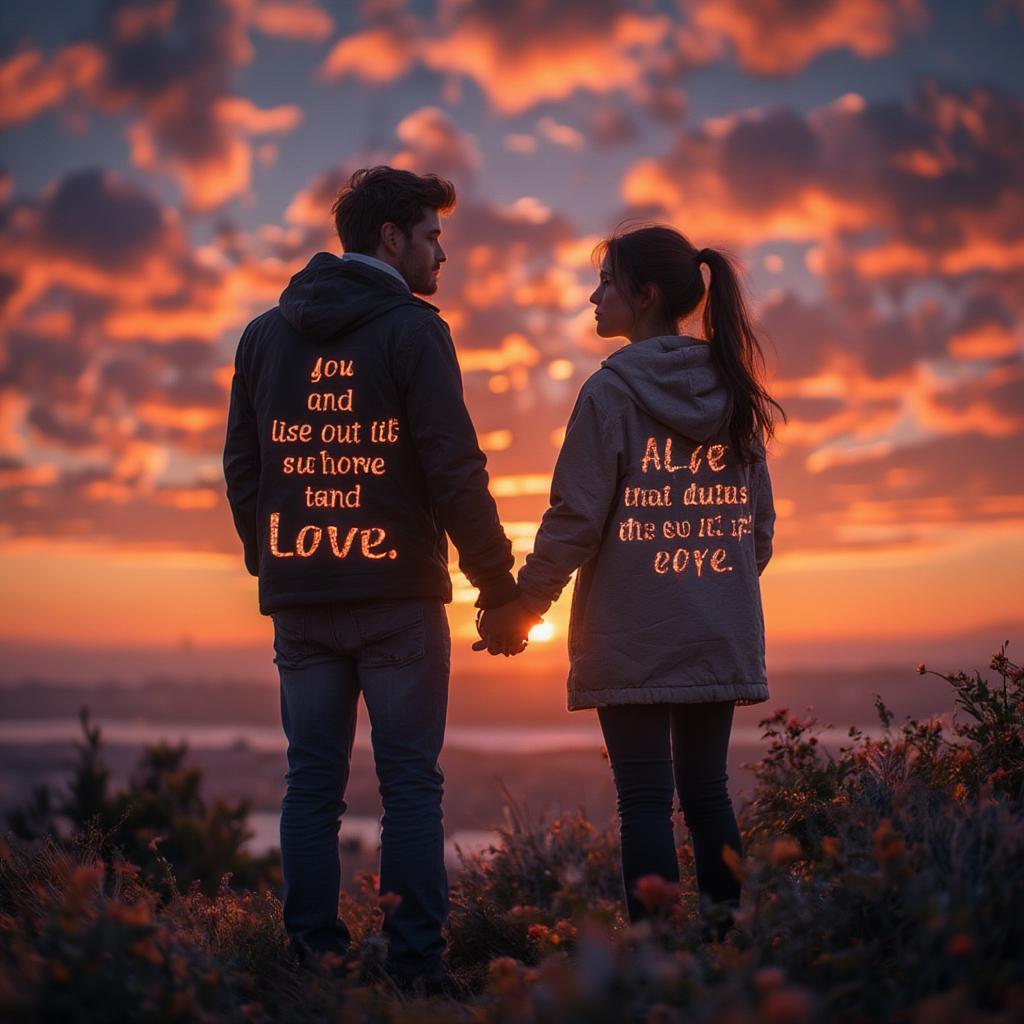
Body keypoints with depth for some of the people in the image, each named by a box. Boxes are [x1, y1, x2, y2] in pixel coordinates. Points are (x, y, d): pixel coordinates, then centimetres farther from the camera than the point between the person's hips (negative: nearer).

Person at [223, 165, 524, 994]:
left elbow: (241, 467, 13)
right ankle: (416, 963, 0)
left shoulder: (266, 334, 11)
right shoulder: (411, 330, -6)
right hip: (396, 595, -5)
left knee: (312, 783, 7)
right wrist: (498, 583, -6)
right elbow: (454, 470, -12)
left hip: (298, 596, 5)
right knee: (411, 783, 1)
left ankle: (314, 959, 7)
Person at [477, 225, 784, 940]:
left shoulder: (612, 391, -9)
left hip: (633, 639, -5)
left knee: (645, 797, -1)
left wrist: (519, 611, -3)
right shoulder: (734, 395, 9)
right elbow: (761, 522, 12)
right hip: (721, 639, 6)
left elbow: (576, 518, -11)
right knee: (706, 788, 13)